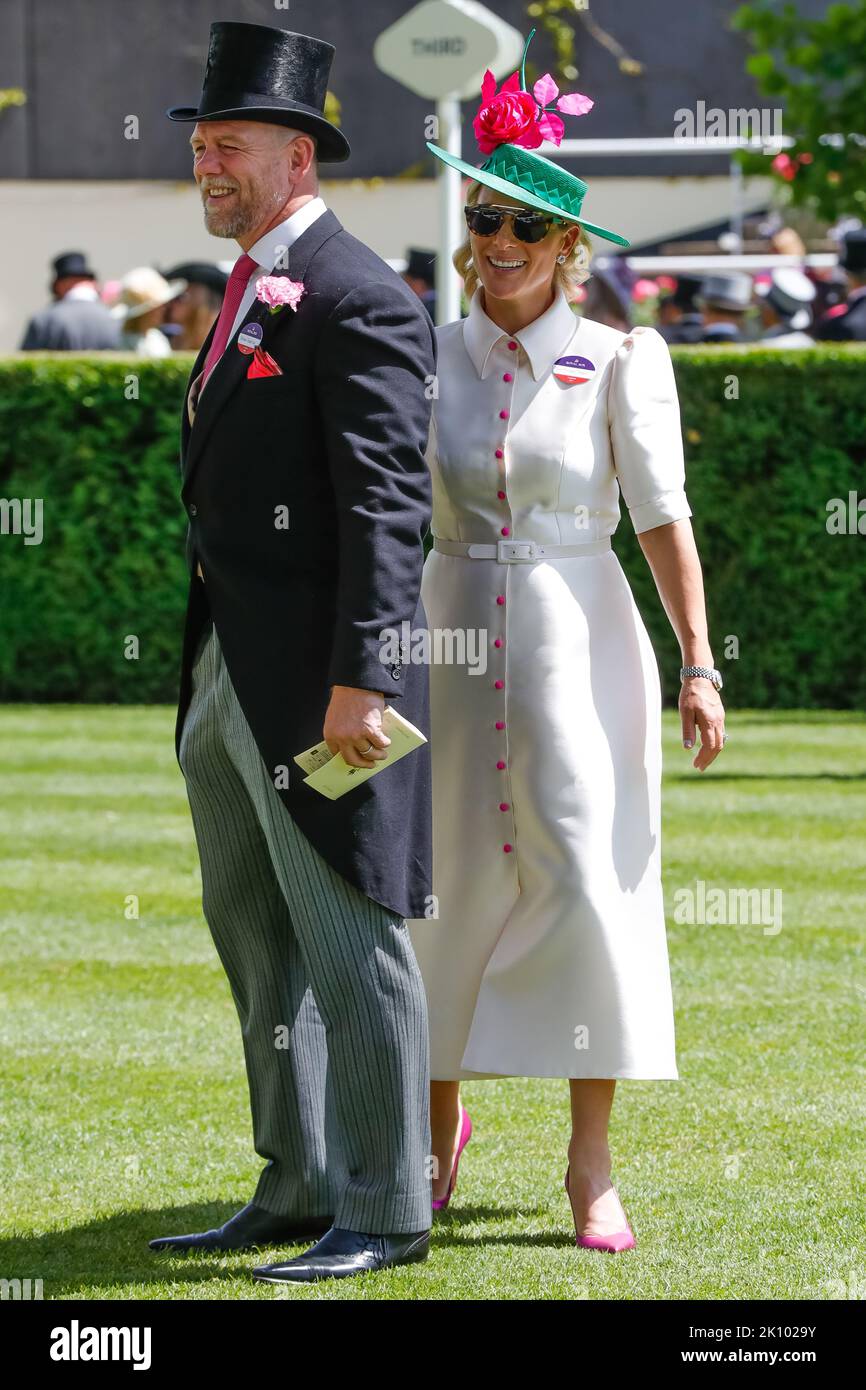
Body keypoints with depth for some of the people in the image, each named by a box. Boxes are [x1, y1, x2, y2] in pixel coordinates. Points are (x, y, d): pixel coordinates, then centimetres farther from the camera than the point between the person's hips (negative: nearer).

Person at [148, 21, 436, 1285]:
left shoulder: (359, 301, -13)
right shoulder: (249, 294, 17)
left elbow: (385, 505, -18)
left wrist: (355, 683, -23)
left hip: (318, 675, -10)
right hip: (228, 674, 10)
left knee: (351, 944, -4)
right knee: (259, 943, 14)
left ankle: (386, 1212, 2)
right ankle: (299, 1191, 22)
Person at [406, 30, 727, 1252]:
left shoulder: (619, 361, -3)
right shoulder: (432, 357, 5)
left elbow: (663, 516, -6)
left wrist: (698, 662, -12)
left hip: (577, 637, -3)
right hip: (455, 639, 3)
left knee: (592, 887, -9)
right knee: (449, 889, 8)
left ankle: (591, 1165, -1)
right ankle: (439, 1123, 30)